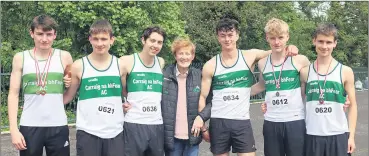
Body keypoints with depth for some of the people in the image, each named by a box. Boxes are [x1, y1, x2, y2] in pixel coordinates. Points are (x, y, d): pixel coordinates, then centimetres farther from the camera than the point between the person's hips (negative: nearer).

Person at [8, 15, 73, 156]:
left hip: (58, 126, 0)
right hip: (29, 127, 0)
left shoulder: (64, 57, 2)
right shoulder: (20, 58, 3)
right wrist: (13, 129, -5)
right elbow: (13, 94, 2)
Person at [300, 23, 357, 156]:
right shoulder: (305, 72, 3)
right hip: (312, 134, 1)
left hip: (338, 135, -1)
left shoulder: (345, 72, 1)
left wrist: (351, 135, 0)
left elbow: (353, 105, 4)